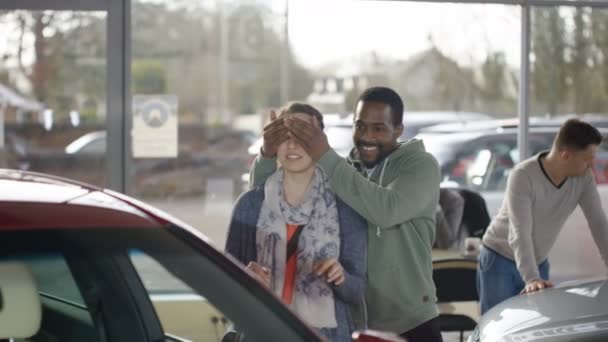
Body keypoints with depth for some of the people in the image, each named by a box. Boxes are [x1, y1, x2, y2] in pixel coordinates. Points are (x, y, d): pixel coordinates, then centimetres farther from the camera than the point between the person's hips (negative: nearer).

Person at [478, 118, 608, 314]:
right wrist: (532, 279, -46)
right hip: (501, 261, -5)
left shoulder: (584, 178, -11)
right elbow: (520, 233, -34)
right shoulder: (523, 176, -27)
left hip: (538, 263, 5)